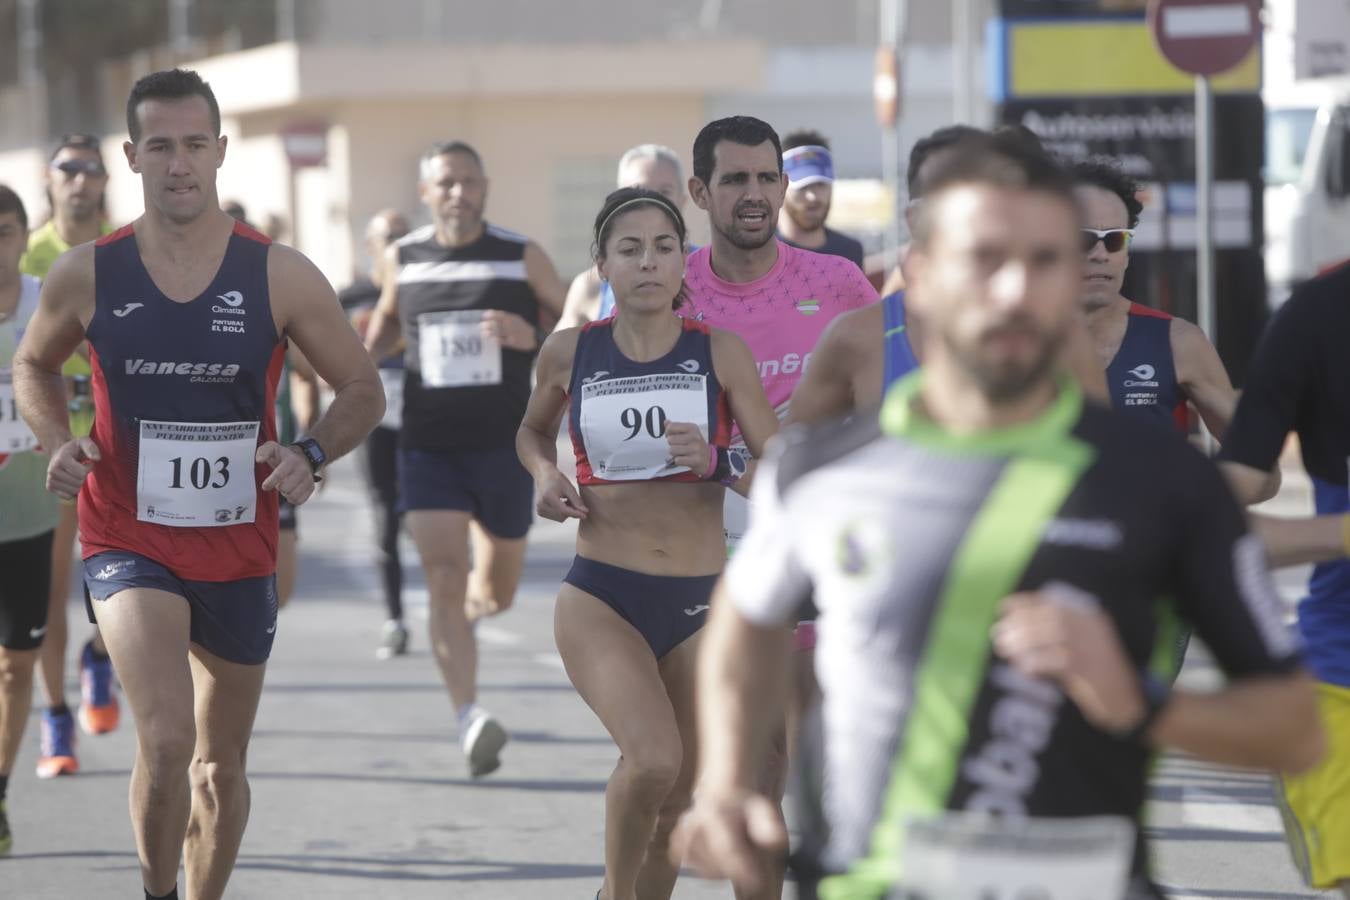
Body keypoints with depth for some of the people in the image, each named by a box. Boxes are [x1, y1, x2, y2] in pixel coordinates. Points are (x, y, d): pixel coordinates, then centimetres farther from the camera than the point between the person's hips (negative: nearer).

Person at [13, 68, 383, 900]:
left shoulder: (279, 276, -7)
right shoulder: (88, 276, -5)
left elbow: (363, 390, 2)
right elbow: (35, 366, 14)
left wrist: (312, 455, -17)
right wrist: (59, 443, -5)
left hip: (240, 550, 2)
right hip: (129, 543, -2)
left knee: (221, 763, 15)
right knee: (167, 738, -23)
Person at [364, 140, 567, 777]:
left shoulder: (522, 258, -1)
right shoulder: (402, 259, 4)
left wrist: (534, 337, -14)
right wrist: (361, 356, 2)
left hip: (504, 445, 0)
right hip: (429, 448, 0)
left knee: (496, 595, 13)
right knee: (443, 580, -16)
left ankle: (480, 592, 51)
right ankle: (469, 716, -20)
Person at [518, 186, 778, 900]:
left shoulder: (721, 353, -3)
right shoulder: (570, 353, 0)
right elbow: (533, 431, 21)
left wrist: (715, 464, -22)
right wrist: (545, 476, 0)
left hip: (700, 603, 2)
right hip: (600, 598, -2)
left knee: (677, 804, 10)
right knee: (653, 760, -26)